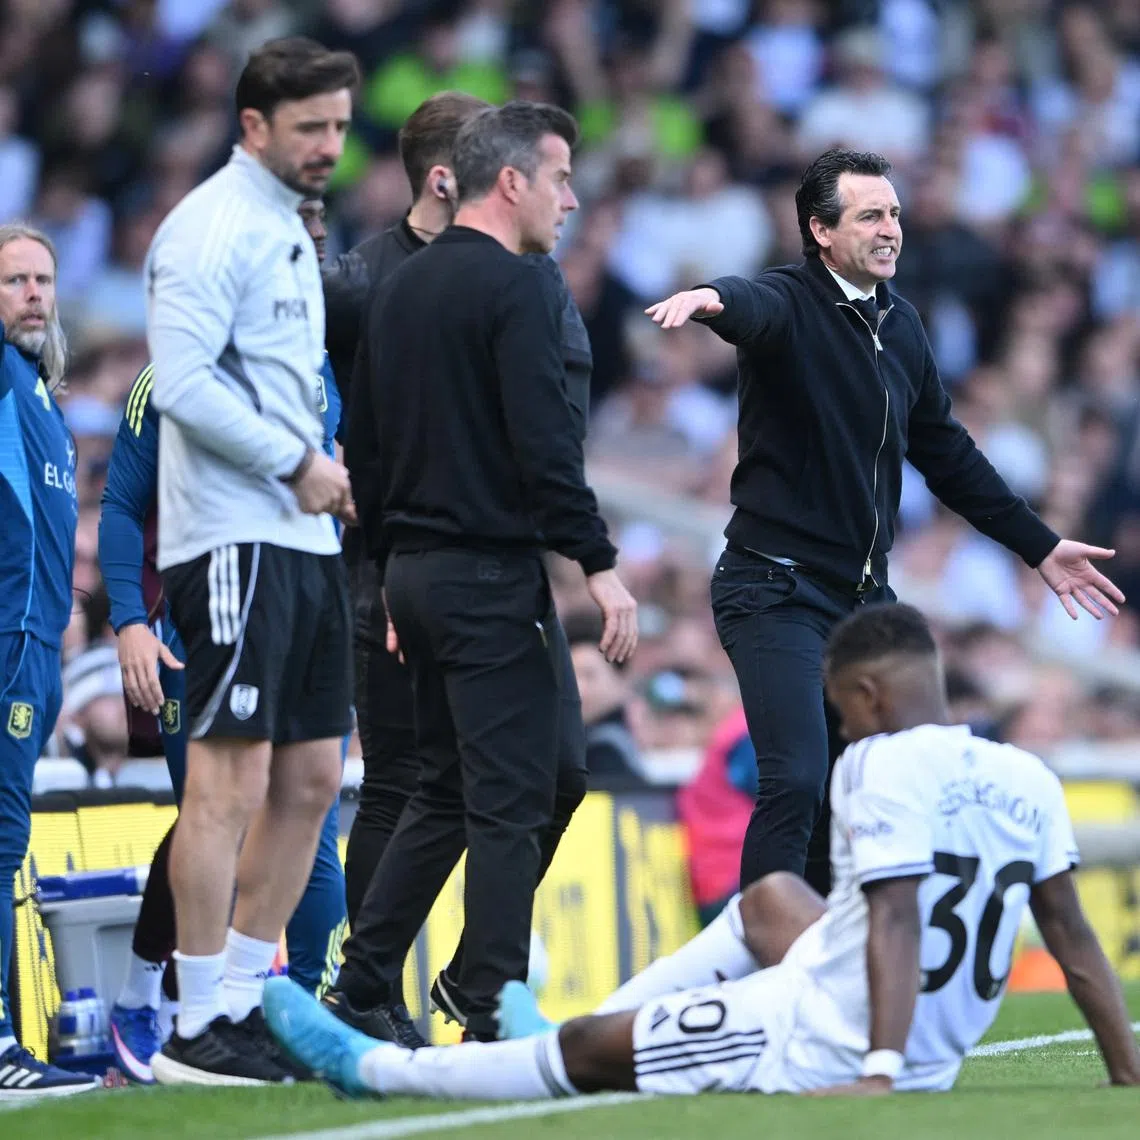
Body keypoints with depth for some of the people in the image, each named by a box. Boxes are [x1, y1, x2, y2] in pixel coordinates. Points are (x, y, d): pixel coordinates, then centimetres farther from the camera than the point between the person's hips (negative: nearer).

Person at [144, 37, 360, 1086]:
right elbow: (184, 382, -19)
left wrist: (321, 472, 11)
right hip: (236, 539, -10)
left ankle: (248, 997, 17)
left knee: (310, 779, 10)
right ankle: (200, 1029, -8)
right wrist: (296, 465, -15)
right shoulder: (214, 228, -10)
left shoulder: (288, 228, 20)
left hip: (302, 537, 10)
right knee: (233, 778, -10)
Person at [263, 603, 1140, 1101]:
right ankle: (567, 1047, 38)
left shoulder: (886, 768, -16)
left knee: (596, 1047, 8)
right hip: (937, 1052, 8)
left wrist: (878, 1076, -33)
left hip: (825, 1042, -8)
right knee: (769, 898, 32)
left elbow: (897, 922, -27)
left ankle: (375, 1068, 23)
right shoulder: (1028, 780, 5)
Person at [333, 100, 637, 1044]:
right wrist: (600, 564, -17)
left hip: (416, 571, 9)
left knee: (445, 791, 17)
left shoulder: (400, 289, 14)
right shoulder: (517, 289, -11)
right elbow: (545, 444, -20)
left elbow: (364, 441, 18)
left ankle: (362, 987, 15)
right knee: (511, 800, -5)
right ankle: (493, 1019, -5)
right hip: (491, 573, -9)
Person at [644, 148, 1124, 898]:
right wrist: (711, 300, -61)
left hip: (865, 595, 7)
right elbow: (752, 309, -36)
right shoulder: (792, 304, -10)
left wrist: (1040, 546, 23)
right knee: (797, 781, -19)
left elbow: (946, 451, 21)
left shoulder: (901, 323, 11)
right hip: (778, 588, -7)